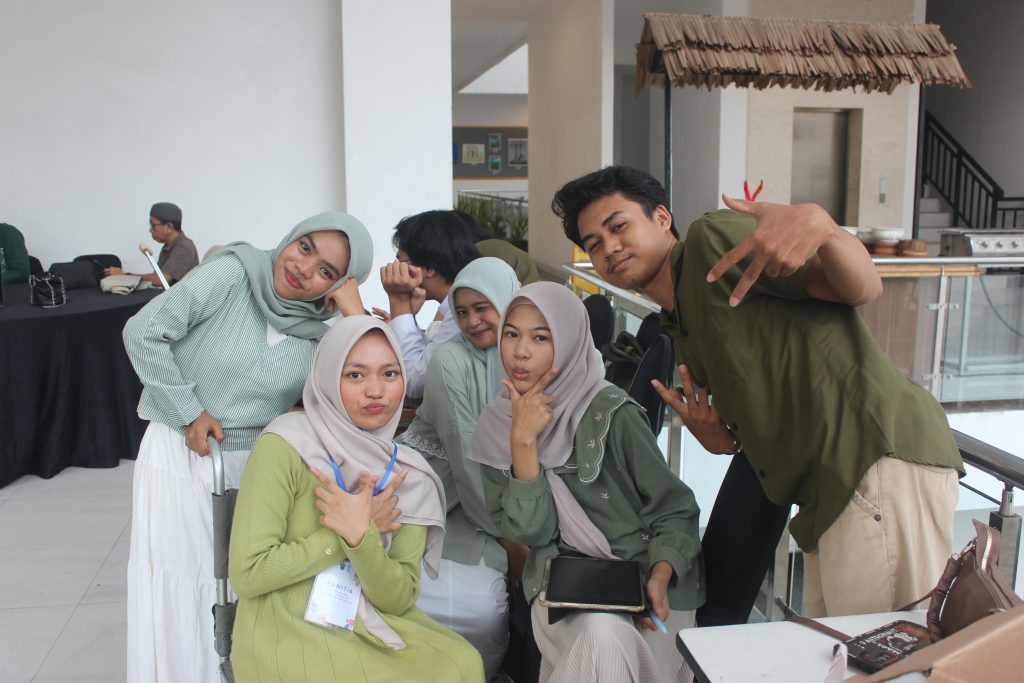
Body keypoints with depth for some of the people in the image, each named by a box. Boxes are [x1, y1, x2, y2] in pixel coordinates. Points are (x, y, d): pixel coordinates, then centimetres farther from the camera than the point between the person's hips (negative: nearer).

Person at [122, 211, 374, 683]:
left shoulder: (322, 333, -5)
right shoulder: (233, 273, -15)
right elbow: (143, 332, -15)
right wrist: (189, 412, -13)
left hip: (255, 464, 3)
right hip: (180, 454, -2)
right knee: (179, 589, 8)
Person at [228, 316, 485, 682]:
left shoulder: (408, 475, 0)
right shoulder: (284, 446, -13)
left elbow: (400, 599, -5)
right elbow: (247, 573, -15)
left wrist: (361, 538, -22)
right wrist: (344, 536, -15)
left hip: (368, 629, 4)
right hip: (285, 636, -4)